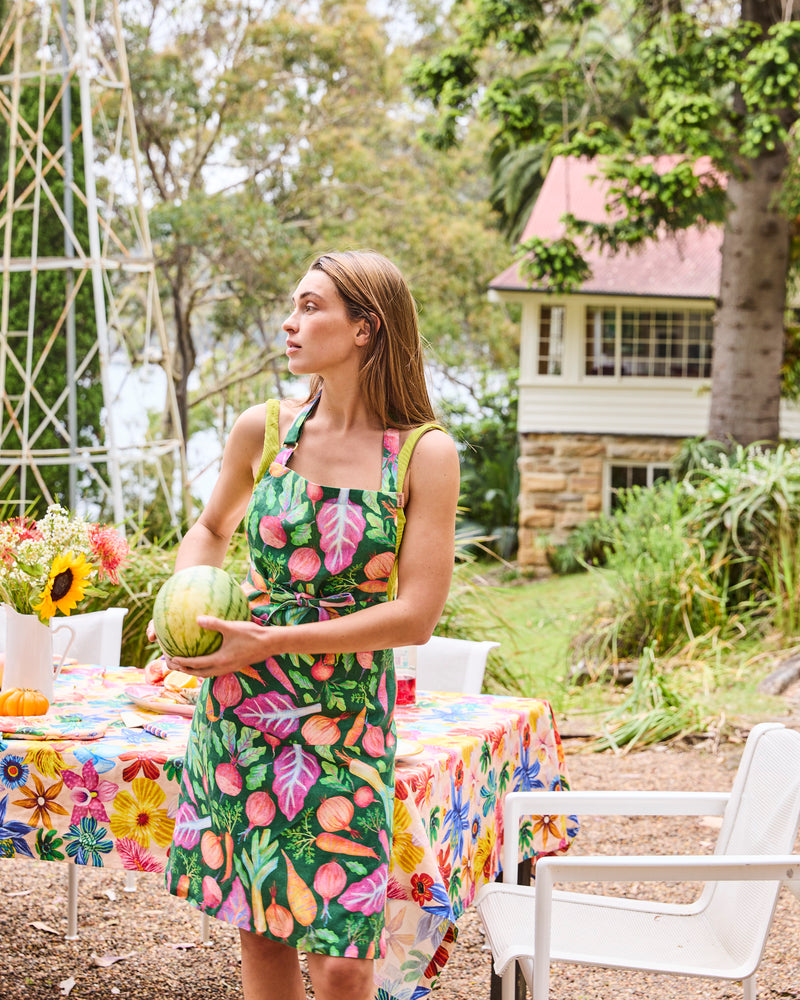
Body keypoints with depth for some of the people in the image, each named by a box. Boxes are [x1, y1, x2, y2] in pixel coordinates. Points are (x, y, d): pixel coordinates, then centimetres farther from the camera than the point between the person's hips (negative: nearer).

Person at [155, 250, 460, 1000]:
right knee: (259, 934, 10)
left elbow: (415, 616, -11)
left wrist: (272, 642, -16)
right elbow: (211, 529, 21)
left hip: (345, 719, -3)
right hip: (240, 712, 3)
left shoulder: (425, 454, -7)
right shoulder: (263, 430, 2)